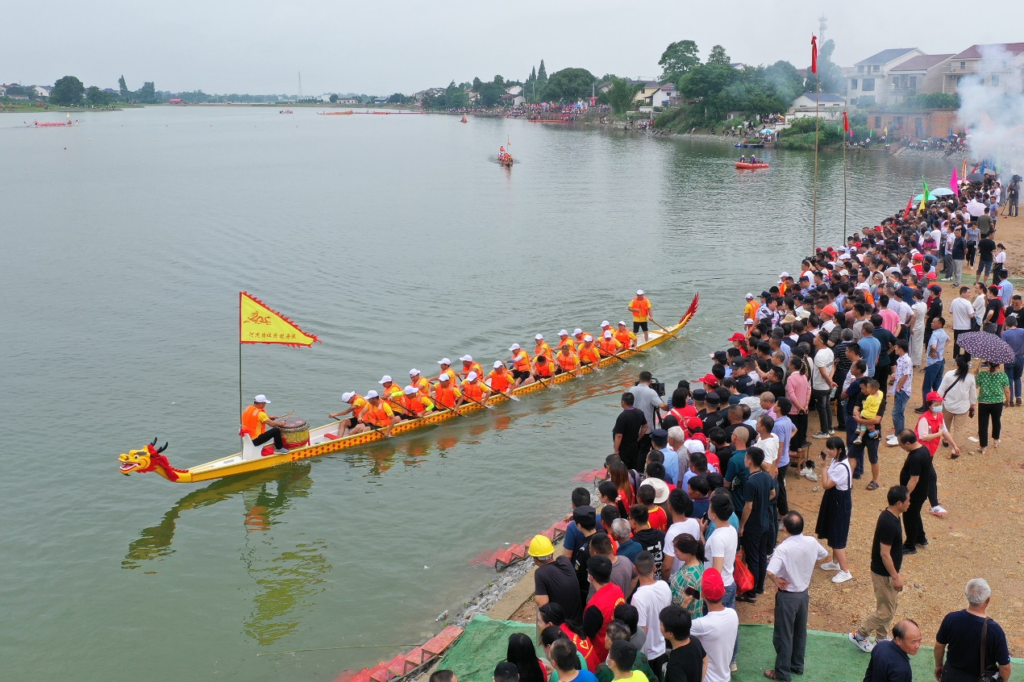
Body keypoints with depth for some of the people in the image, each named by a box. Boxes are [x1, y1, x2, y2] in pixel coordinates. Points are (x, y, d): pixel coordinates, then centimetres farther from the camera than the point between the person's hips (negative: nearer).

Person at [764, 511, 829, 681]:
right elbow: (823, 555, 13)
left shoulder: (783, 548, -28)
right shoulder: (811, 542, -9)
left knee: (783, 635, 8)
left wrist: (777, 581, -17)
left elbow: (770, 572, -38)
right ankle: (797, 665, 36)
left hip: (787, 595, -6)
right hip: (804, 593, 6)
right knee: (800, 632, 22)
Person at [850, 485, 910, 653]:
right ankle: (859, 635, 14)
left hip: (887, 571, 10)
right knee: (886, 611, 2)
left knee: (890, 606, 20)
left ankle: (881, 639, 33)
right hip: (884, 574, -10)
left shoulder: (890, 516, 1)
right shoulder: (889, 523, -29)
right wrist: (895, 576, -20)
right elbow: (884, 554, -26)